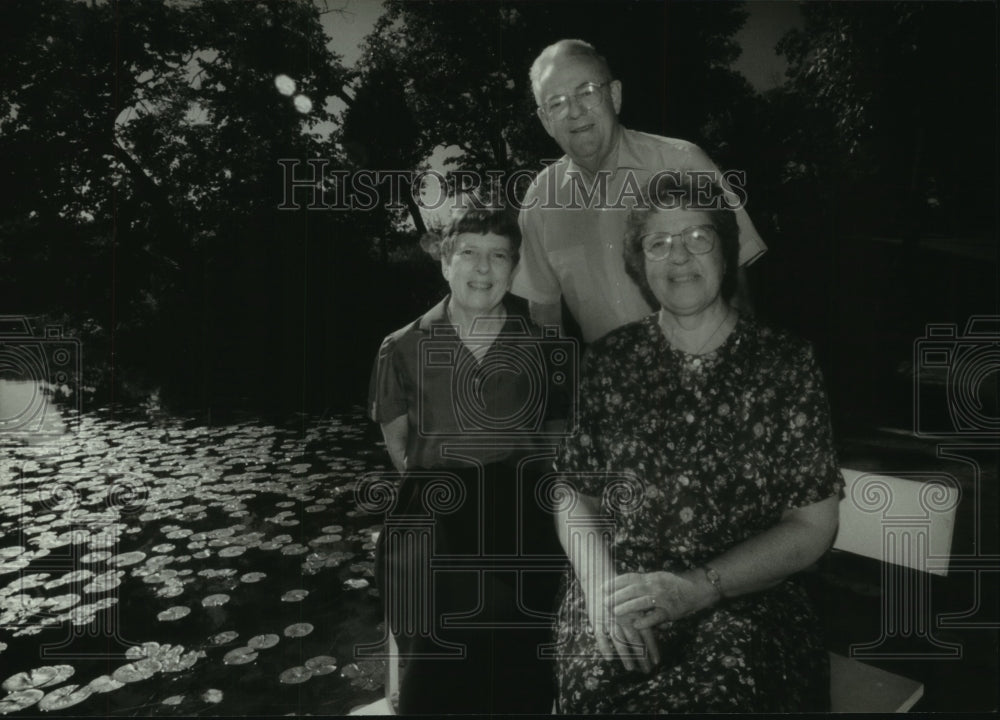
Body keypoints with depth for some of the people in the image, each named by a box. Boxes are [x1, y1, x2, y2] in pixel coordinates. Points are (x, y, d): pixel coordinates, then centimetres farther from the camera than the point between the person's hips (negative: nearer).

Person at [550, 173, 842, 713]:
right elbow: (575, 494, 8)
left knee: (713, 692, -29)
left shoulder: (785, 364, 1)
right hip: (617, 596, 1)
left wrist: (695, 588, -11)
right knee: (598, 688, -27)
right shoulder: (609, 360, 5)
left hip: (744, 601, 0)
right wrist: (602, 584, -11)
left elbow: (814, 524, 1)